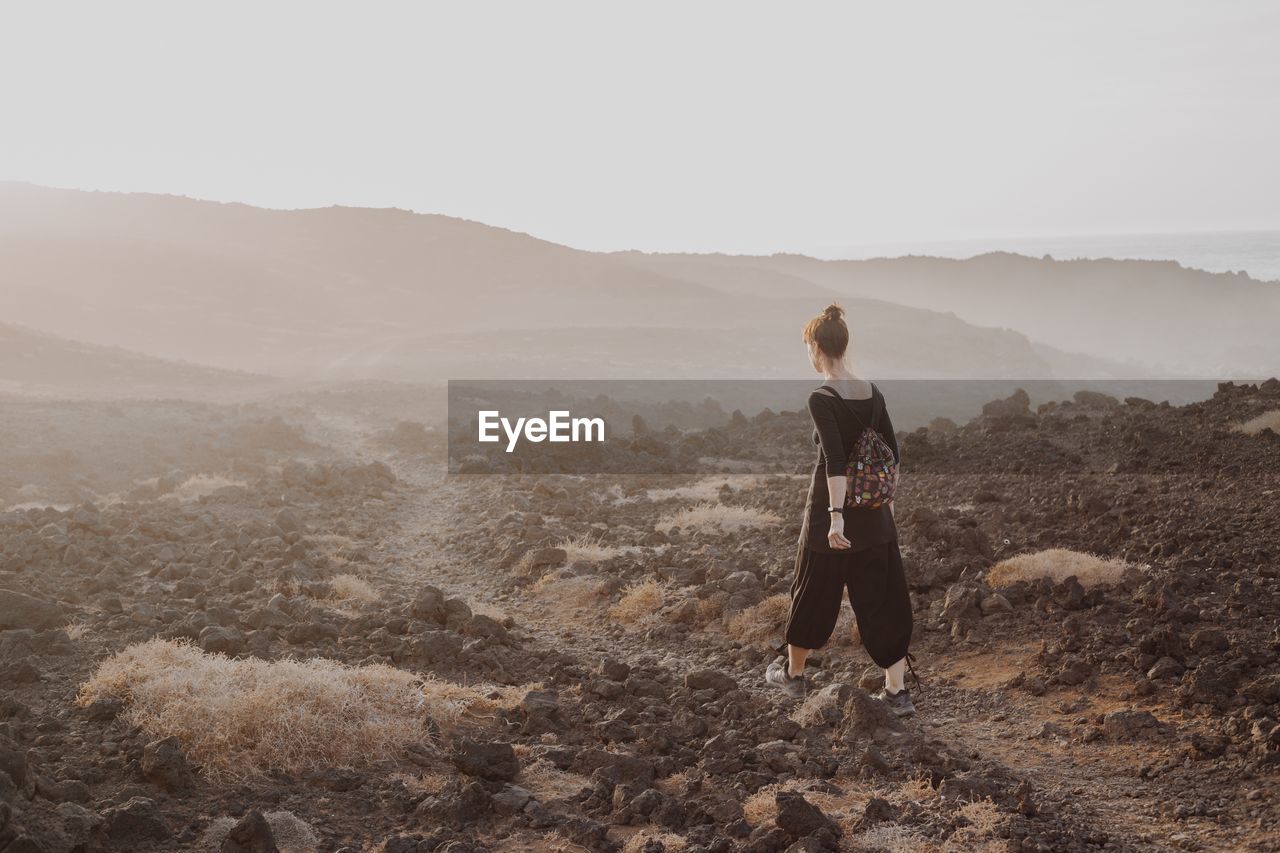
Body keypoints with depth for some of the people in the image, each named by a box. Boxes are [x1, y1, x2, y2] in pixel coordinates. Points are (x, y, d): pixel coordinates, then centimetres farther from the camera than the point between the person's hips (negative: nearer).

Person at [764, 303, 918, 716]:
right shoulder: (873, 393, 4)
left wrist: (836, 515, -28)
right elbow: (891, 452, 11)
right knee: (883, 597, 8)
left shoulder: (822, 399, -15)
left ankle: (792, 673, 32)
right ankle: (897, 692, 6)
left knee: (813, 590, 13)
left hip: (832, 508, -5)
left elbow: (835, 459, -25)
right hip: (875, 512, 5)